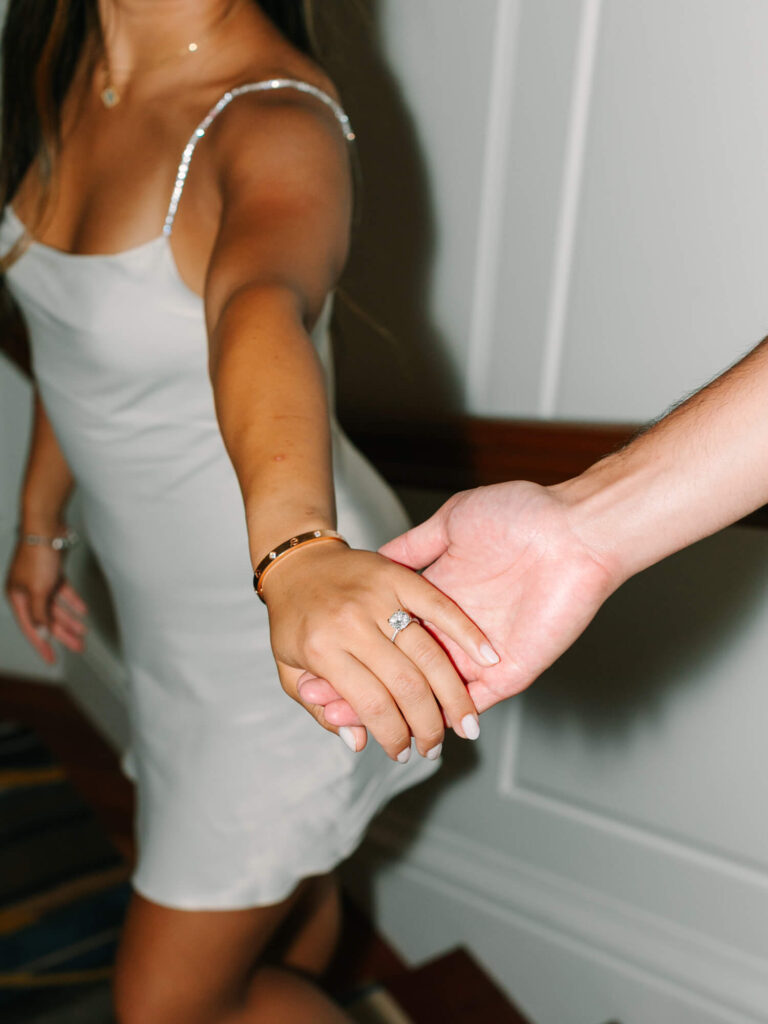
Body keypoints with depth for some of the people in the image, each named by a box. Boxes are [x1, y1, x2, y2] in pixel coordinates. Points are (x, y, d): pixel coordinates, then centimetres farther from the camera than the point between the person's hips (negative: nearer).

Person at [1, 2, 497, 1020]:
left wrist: (295, 551, -66)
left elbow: (261, 303, -47)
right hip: (170, 612, 7)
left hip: (288, 634, -7)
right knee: (273, 886, 30)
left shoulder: (278, 122, -22)